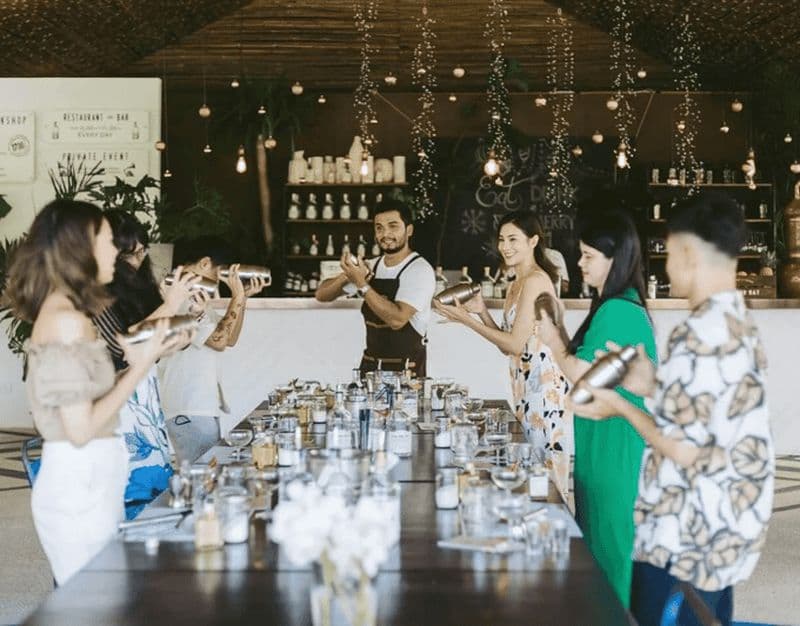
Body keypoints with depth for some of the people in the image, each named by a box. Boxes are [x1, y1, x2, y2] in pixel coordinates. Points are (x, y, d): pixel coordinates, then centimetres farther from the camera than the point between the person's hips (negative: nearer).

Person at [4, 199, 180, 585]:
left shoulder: (63, 312, 11)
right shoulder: (66, 319, -18)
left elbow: (84, 404, 10)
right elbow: (81, 429, -20)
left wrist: (139, 357, 12)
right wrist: (140, 366, -13)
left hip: (86, 480, 9)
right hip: (79, 483, -9)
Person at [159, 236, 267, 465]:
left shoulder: (196, 295, 16)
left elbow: (230, 339, 18)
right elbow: (218, 340, -18)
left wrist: (243, 297, 9)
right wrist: (237, 298, -10)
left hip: (202, 406, 10)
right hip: (189, 411, -10)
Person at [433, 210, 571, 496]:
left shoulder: (535, 280, -13)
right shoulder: (516, 285, 17)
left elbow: (516, 344, -16)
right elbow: (507, 346, 16)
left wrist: (466, 320, -11)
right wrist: (482, 312, 5)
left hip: (544, 384, -10)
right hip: (526, 384, 10)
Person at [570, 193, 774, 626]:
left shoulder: (699, 334, -21)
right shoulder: (741, 325, 8)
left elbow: (682, 448, -21)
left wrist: (619, 406, -8)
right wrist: (654, 386, 11)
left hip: (688, 541, -9)